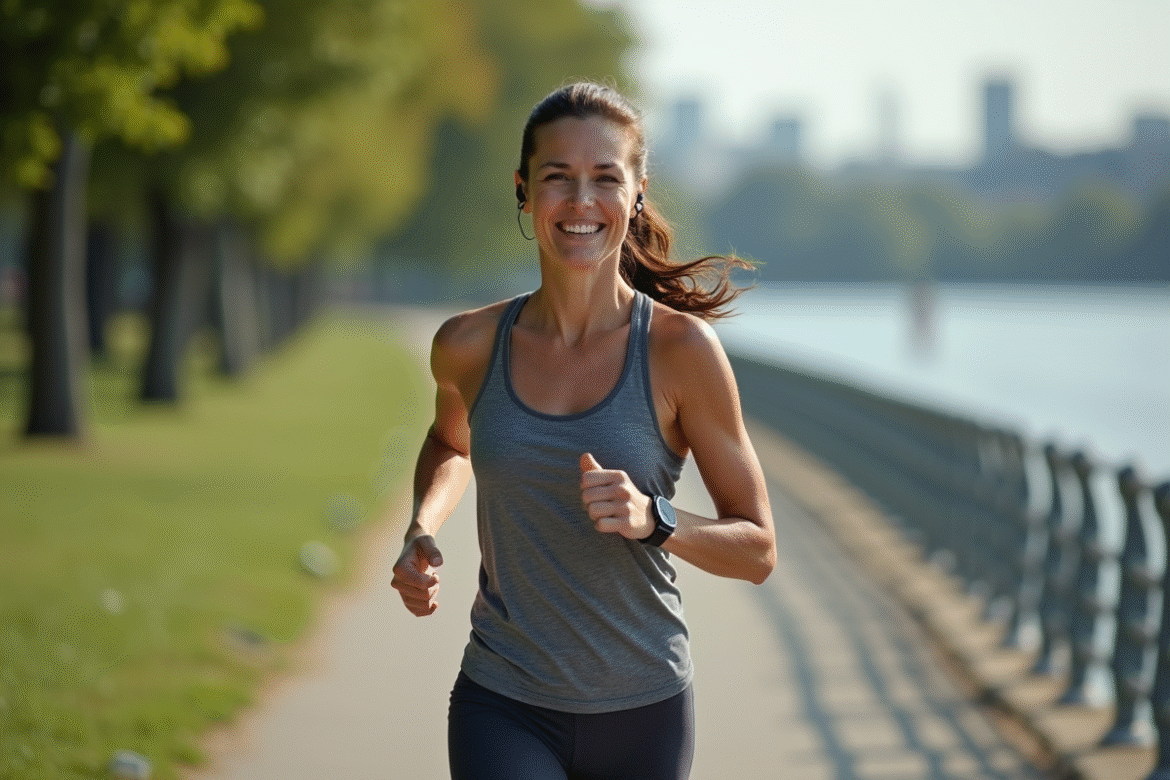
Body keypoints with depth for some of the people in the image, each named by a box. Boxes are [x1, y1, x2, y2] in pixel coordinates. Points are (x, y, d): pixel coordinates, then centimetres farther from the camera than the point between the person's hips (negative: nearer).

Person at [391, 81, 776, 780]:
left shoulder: (682, 349, -9)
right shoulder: (469, 346, -2)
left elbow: (757, 551, -4)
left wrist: (652, 520, -22)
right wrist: (422, 535, 3)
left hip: (642, 717, 0)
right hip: (503, 709, 0)